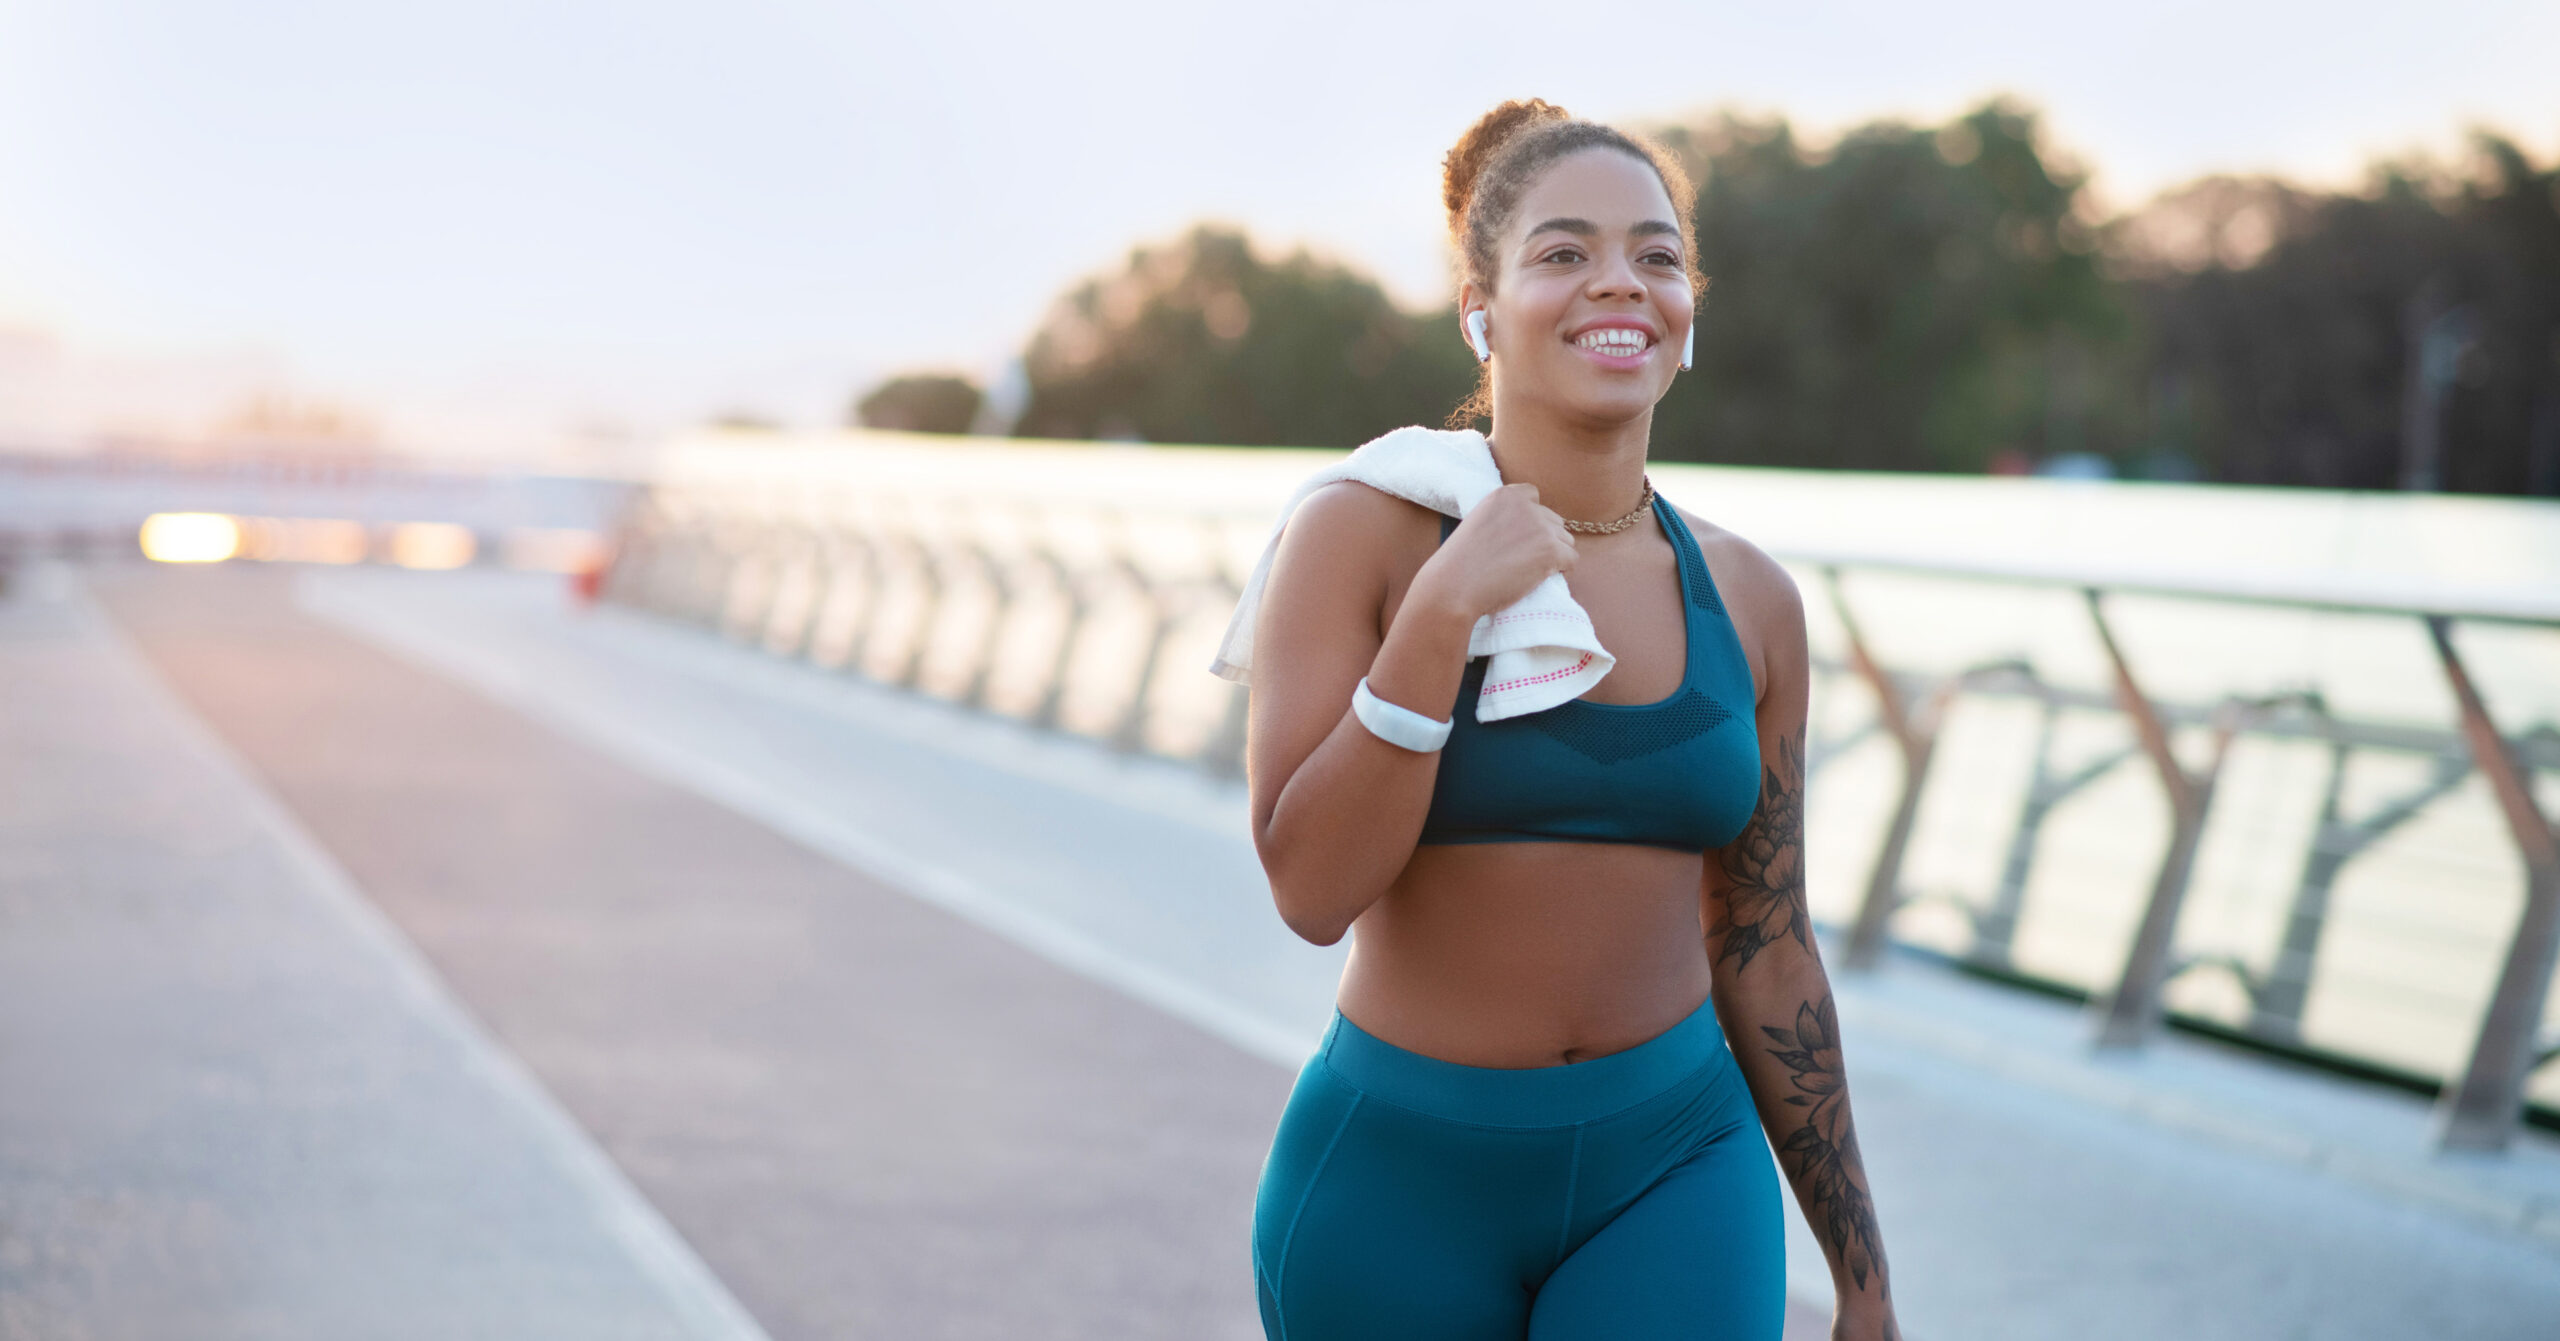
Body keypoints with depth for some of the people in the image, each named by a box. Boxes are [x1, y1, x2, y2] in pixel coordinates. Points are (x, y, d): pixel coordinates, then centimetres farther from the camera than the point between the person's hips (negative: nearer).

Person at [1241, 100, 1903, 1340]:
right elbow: (1312, 889, -18)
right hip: (1398, 1186, -2)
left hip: (1667, 1181, 2)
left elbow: (1764, 954, 9)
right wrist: (1442, 613, -26)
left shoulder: (1746, 599, 1)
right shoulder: (1360, 537, -10)